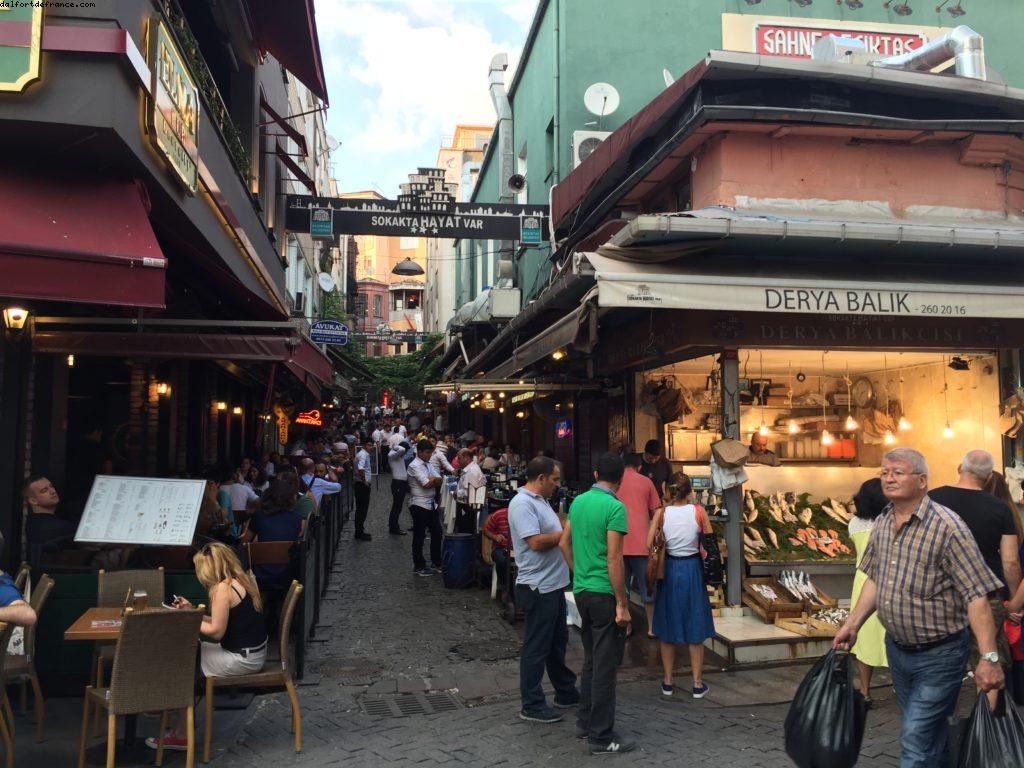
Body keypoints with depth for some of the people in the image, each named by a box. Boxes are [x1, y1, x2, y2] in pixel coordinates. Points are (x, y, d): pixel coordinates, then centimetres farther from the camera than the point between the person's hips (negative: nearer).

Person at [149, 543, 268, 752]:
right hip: (254, 653, 9)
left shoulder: (223, 588, -17)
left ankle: (182, 736, 13)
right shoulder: (242, 580, 9)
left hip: (242, 659, -9)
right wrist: (192, 611, 15)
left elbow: (216, 631, -16)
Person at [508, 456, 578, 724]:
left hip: (553, 585, 10)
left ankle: (566, 692, 35)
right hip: (537, 588, -10)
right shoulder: (522, 504, -19)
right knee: (536, 647, 1)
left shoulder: (540, 500, 13)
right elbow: (536, 542, -26)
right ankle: (531, 706, 12)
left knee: (557, 642, 21)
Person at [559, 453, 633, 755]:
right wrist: (622, 604, -15)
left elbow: (564, 543, 14)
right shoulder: (615, 507, -16)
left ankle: (586, 720, 31)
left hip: (582, 591, 8)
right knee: (606, 665, 1)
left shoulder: (578, 501, 6)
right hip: (605, 594, -8)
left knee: (591, 659, 20)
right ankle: (601, 736, 8)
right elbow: (614, 559, -19)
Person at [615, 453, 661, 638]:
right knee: (647, 587, 11)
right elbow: (656, 512, 3)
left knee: (621, 587, 11)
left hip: (618, 542, 1)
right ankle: (652, 627, 17)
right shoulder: (646, 482, 2)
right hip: (641, 542, -1)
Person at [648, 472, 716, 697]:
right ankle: (698, 684, 16)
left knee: (667, 628, 13)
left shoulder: (662, 512, -8)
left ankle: (667, 682, 20)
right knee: (695, 628, 10)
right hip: (693, 568, -1)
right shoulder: (698, 511, -9)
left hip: (669, 569, 1)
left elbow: (649, 544, -11)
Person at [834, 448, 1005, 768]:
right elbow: (874, 579, 13)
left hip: (939, 654, -7)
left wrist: (989, 657, -27)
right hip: (896, 646, 7)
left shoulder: (947, 526, -21)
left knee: (917, 736, -3)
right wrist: (852, 624, 10)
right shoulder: (882, 523, 1)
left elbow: (976, 595, -23)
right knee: (931, 728, 23)